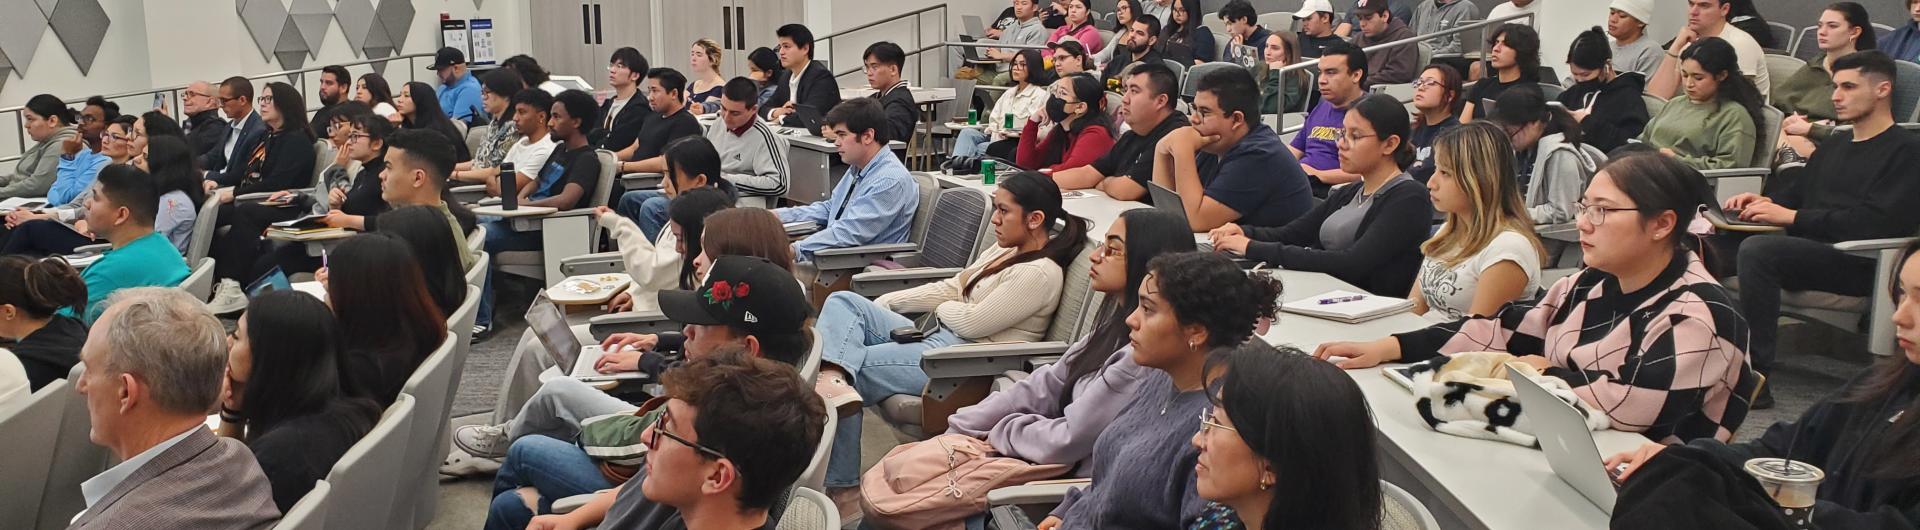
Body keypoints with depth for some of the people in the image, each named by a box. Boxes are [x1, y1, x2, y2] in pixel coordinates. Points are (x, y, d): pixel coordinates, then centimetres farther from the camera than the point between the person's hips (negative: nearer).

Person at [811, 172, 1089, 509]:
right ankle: (831, 379, -34)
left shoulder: (1039, 274, -18)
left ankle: (842, 486, -11)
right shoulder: (1007, 248, 12)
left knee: (854, 367, -14)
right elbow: (952, 288, 16)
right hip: (940, 336, 10)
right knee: (844, 301, -5)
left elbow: (972, 323, -19)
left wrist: (940, 307, 4)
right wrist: (881, 303, 10)